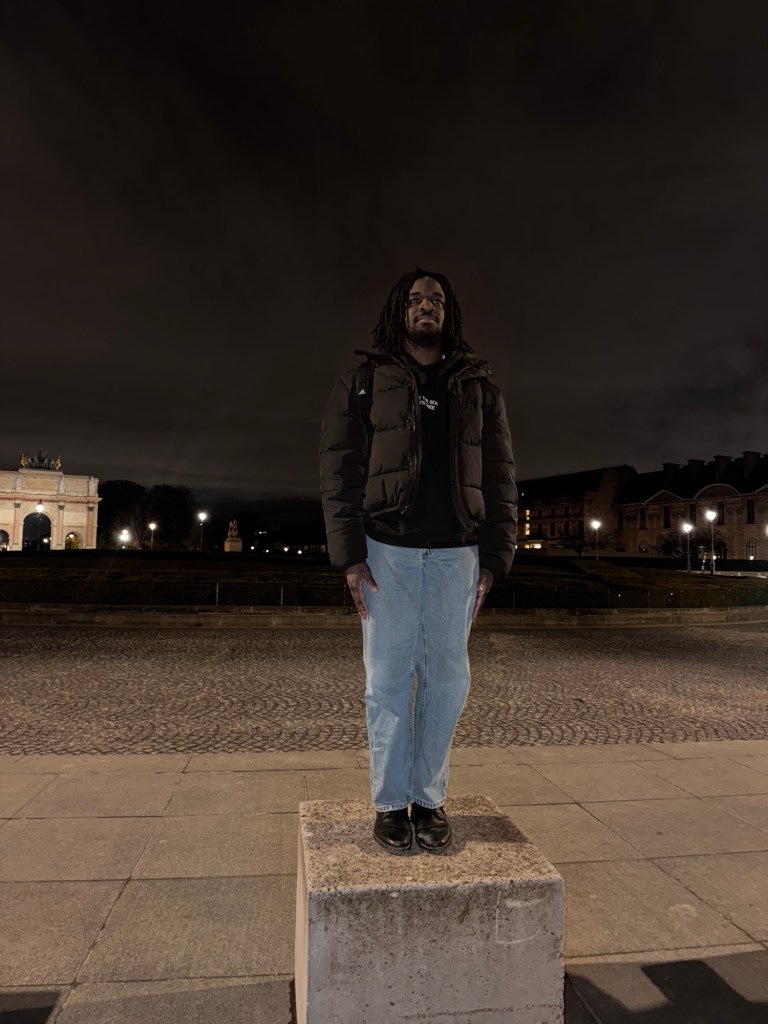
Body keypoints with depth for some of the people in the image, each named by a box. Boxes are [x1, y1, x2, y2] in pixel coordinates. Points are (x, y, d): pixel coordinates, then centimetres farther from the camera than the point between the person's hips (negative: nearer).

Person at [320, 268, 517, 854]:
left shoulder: (479, 388, 15)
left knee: (447, 678, 4)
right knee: (388, 679, 1)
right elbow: (339, 471, 2)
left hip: (455, 553, 2)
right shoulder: (364, 383, 10)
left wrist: (494, 560, 1)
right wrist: (350, 557, -8)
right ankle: (390, 804, 15)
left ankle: (430, 800, 19)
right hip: (386, 550, -1)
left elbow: (500, 478, 11)